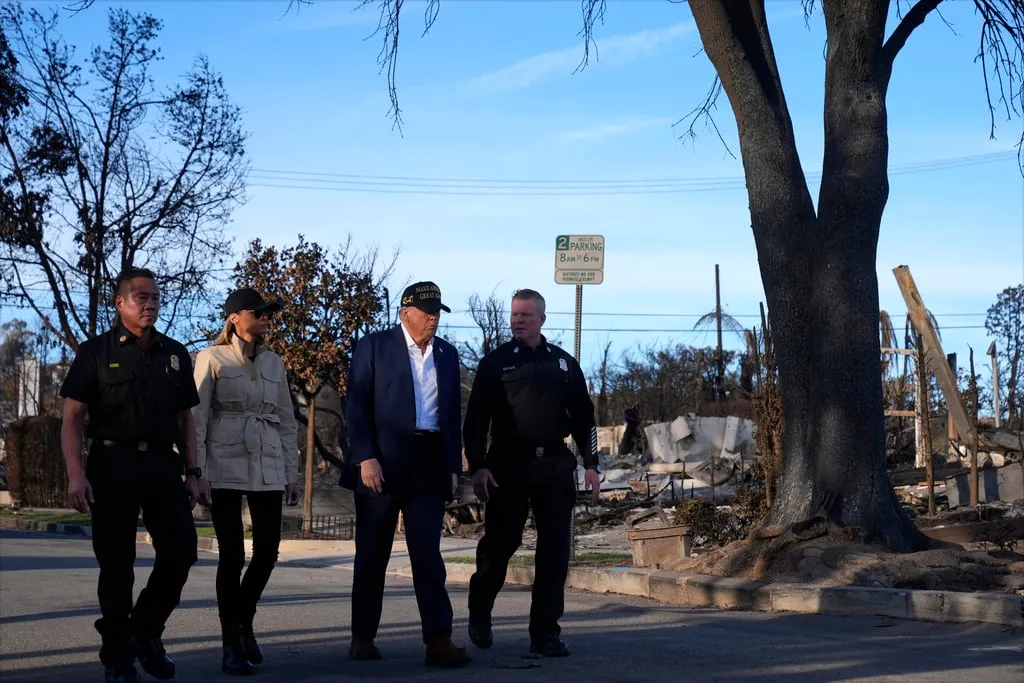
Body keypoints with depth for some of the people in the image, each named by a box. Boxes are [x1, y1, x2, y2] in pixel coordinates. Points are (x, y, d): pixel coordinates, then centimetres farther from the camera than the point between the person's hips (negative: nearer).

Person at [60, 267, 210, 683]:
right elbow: (73, 418, -2)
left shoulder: (175, 355, 12)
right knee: (117, 564, 0)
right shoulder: (96, 352, 1)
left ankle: (145, 632, 20)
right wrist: (76, 474, -14)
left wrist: (192, 473, 7)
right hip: (112, 465, -4)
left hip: (162, 464, 4)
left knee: (181, 550, -2)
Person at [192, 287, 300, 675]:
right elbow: (197, 418, -3)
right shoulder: (212, 359, 0)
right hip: (226, 467, -4)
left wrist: (292, 473, 12)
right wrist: (196, 473, -10)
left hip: (268, 468, 4)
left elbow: (287, 421, 15)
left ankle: (244, 623, 27)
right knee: (232, 555, -4)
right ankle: (231, 646, 5)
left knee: (267, 551, 1)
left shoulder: (274, 363, 13)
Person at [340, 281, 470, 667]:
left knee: (428, 554, -3)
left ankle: (439, 640, -7)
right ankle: (363, 636, 15)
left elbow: (453, 414, 15)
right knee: (372, 554, 5)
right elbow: (357, 406, -5)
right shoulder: (374, 346, 0)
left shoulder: (447, 354, 13)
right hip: (382, 462, -3)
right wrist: (366, 458, -14)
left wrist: (453, 467, 9)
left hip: (430, 463, 3)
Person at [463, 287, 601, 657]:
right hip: (507, 466, -2)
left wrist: (591, 464, 6)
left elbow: (583, 417, 15)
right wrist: (478, 466, -10)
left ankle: (545, 632, 6)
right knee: (499, 543, 2)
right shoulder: (496, 362, 4)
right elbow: (475, 419, 0)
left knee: (555, 550, -1)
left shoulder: (564, 363, 12)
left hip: (555, 467, 3)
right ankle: (479, 613, 26)